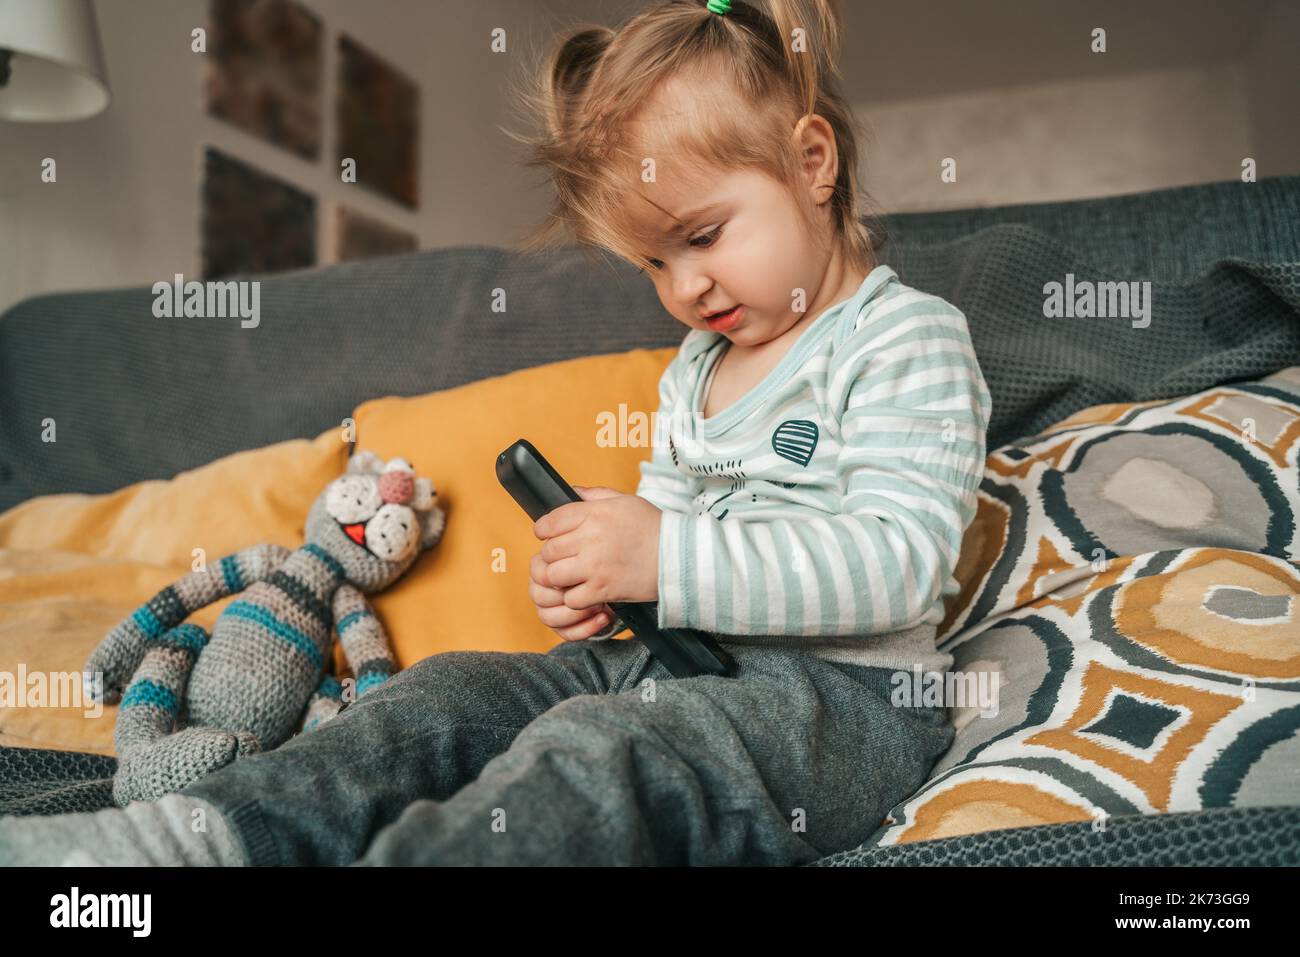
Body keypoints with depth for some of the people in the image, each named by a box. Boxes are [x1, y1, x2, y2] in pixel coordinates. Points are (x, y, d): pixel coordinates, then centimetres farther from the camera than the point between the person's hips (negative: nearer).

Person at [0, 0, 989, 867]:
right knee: (451, 692, -6)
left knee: (594, 756, -34)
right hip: (666, 654, 9)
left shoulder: (912, 337, -9)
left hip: (840, 693, -8)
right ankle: (206, 833, -13)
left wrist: (668, 560, -26)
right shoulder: (696, 364, 18)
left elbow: (898, 558, -21)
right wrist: (599, 573, 0)